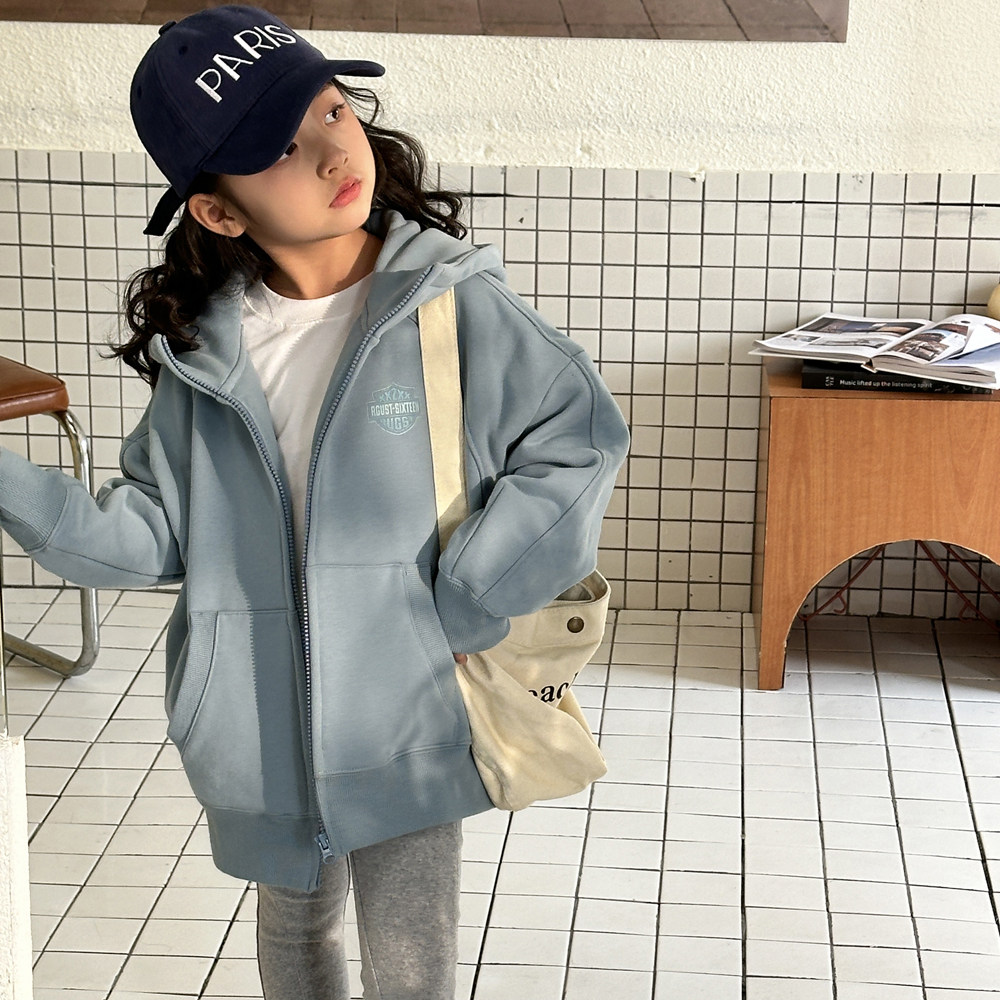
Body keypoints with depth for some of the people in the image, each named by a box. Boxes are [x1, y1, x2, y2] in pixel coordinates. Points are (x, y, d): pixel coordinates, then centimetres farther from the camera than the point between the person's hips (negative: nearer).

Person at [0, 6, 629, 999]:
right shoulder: (201, 345, -4)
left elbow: (578, 441, -15)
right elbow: (151, 534, -3)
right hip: (258, 729, 3)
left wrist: (460, 614, -15)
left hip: (406, 726, -3)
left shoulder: (453, 304, -14)